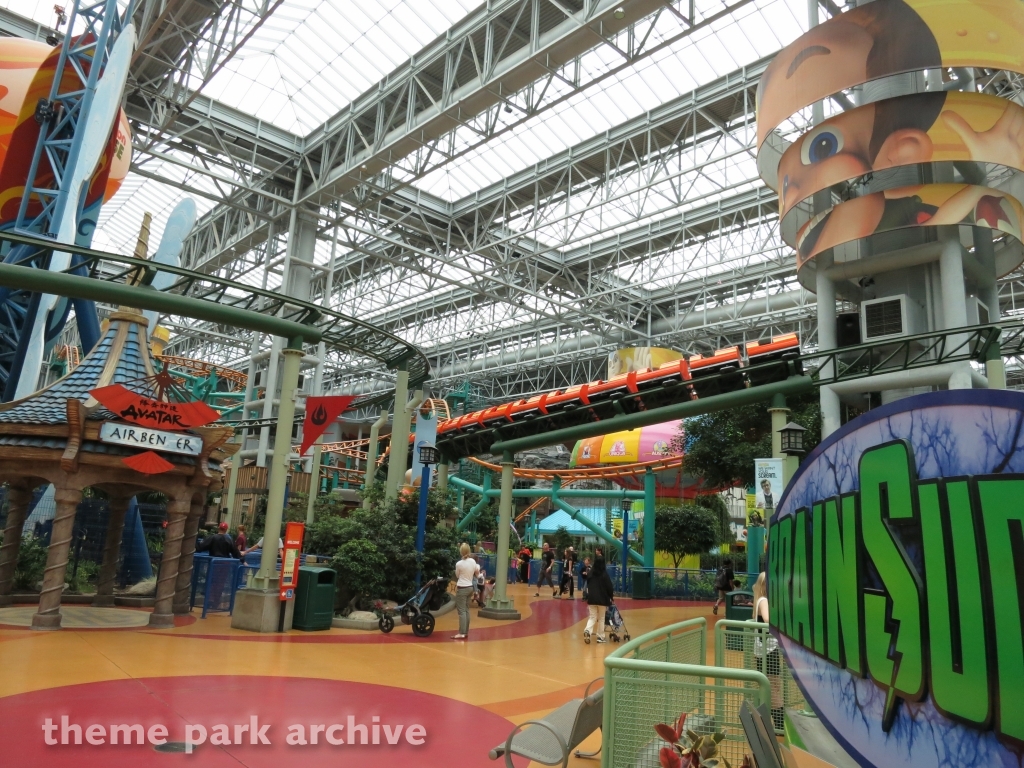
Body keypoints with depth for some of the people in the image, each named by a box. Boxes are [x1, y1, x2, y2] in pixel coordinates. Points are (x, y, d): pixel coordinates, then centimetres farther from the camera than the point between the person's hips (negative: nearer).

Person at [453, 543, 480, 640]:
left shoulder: (459, 564, -16)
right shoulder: (473, 561, 0)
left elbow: (457, 576, 0)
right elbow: (477, 572, 14)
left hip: (462, 588, -6)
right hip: (470, 587, 6)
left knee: (461, 611, -5)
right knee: (466, 610, 12)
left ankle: (462, 633, -8)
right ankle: (466, 632, 15)